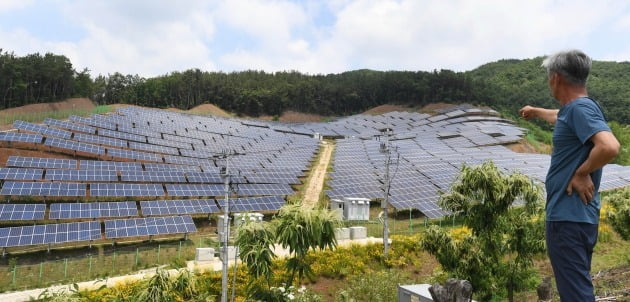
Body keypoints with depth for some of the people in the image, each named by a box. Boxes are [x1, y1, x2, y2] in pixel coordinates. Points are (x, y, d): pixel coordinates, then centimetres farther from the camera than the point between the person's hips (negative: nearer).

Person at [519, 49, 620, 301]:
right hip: (568, 214, 10)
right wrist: (535, 111, 56)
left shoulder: (581, 108, -16)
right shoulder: (572, 110, 13)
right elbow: (558, 117, 39)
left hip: (570, 216, -10)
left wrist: (582, 173, -18)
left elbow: (610, 147, -32)